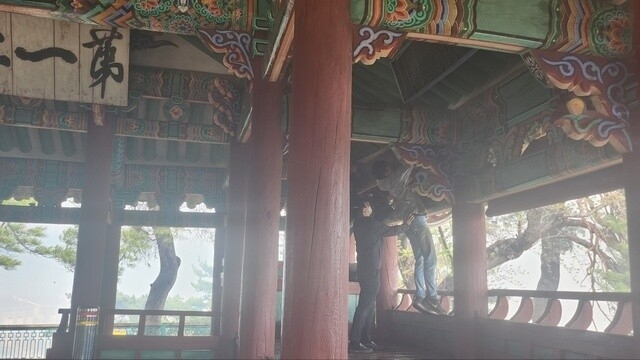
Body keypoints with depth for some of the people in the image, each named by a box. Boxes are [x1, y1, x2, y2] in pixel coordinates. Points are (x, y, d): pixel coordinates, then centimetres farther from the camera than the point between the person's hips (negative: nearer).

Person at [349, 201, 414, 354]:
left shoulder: (358, 224, 10)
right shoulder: (372, 223, -11)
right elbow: (392, 231, 2)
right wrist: (406, 224, 18)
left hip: (364, 269, 9)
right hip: (371, 270, -9)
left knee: (369, 306, 12)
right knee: (365, 305, -10)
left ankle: (365, 339, 15)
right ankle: (354, 342, -12)